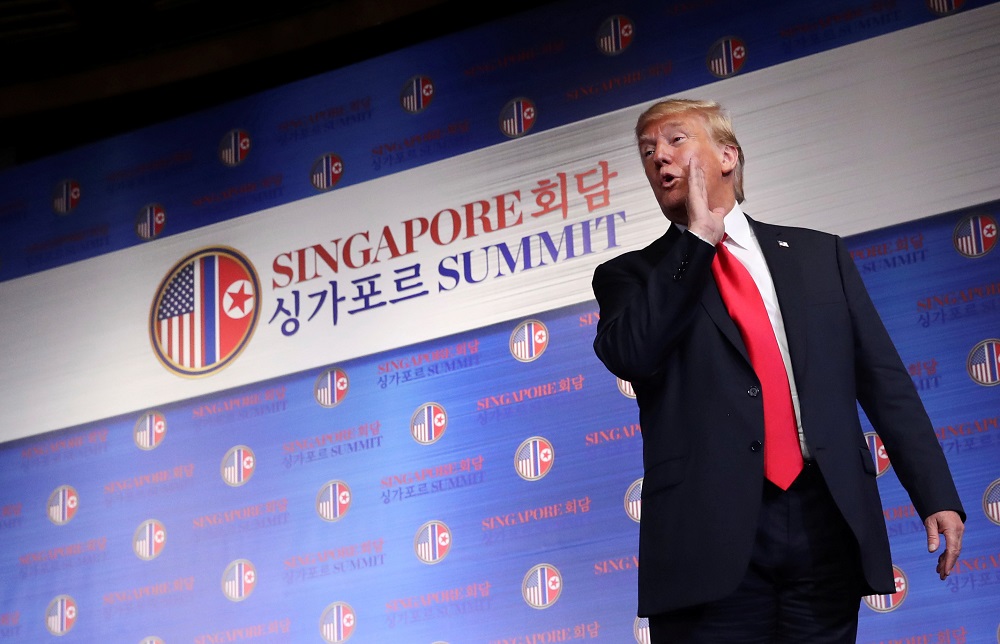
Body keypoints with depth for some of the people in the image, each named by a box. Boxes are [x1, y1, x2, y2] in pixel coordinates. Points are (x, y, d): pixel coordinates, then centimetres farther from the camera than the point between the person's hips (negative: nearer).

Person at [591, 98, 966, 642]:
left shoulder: (819, 255, 17)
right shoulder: (630, 276, 12)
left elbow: (884, 379, 12)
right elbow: (627, 353, -10)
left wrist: (938, 496, 2)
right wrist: (698, 234, -4)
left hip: (823, 527, 2)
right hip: (710, 541, -2)